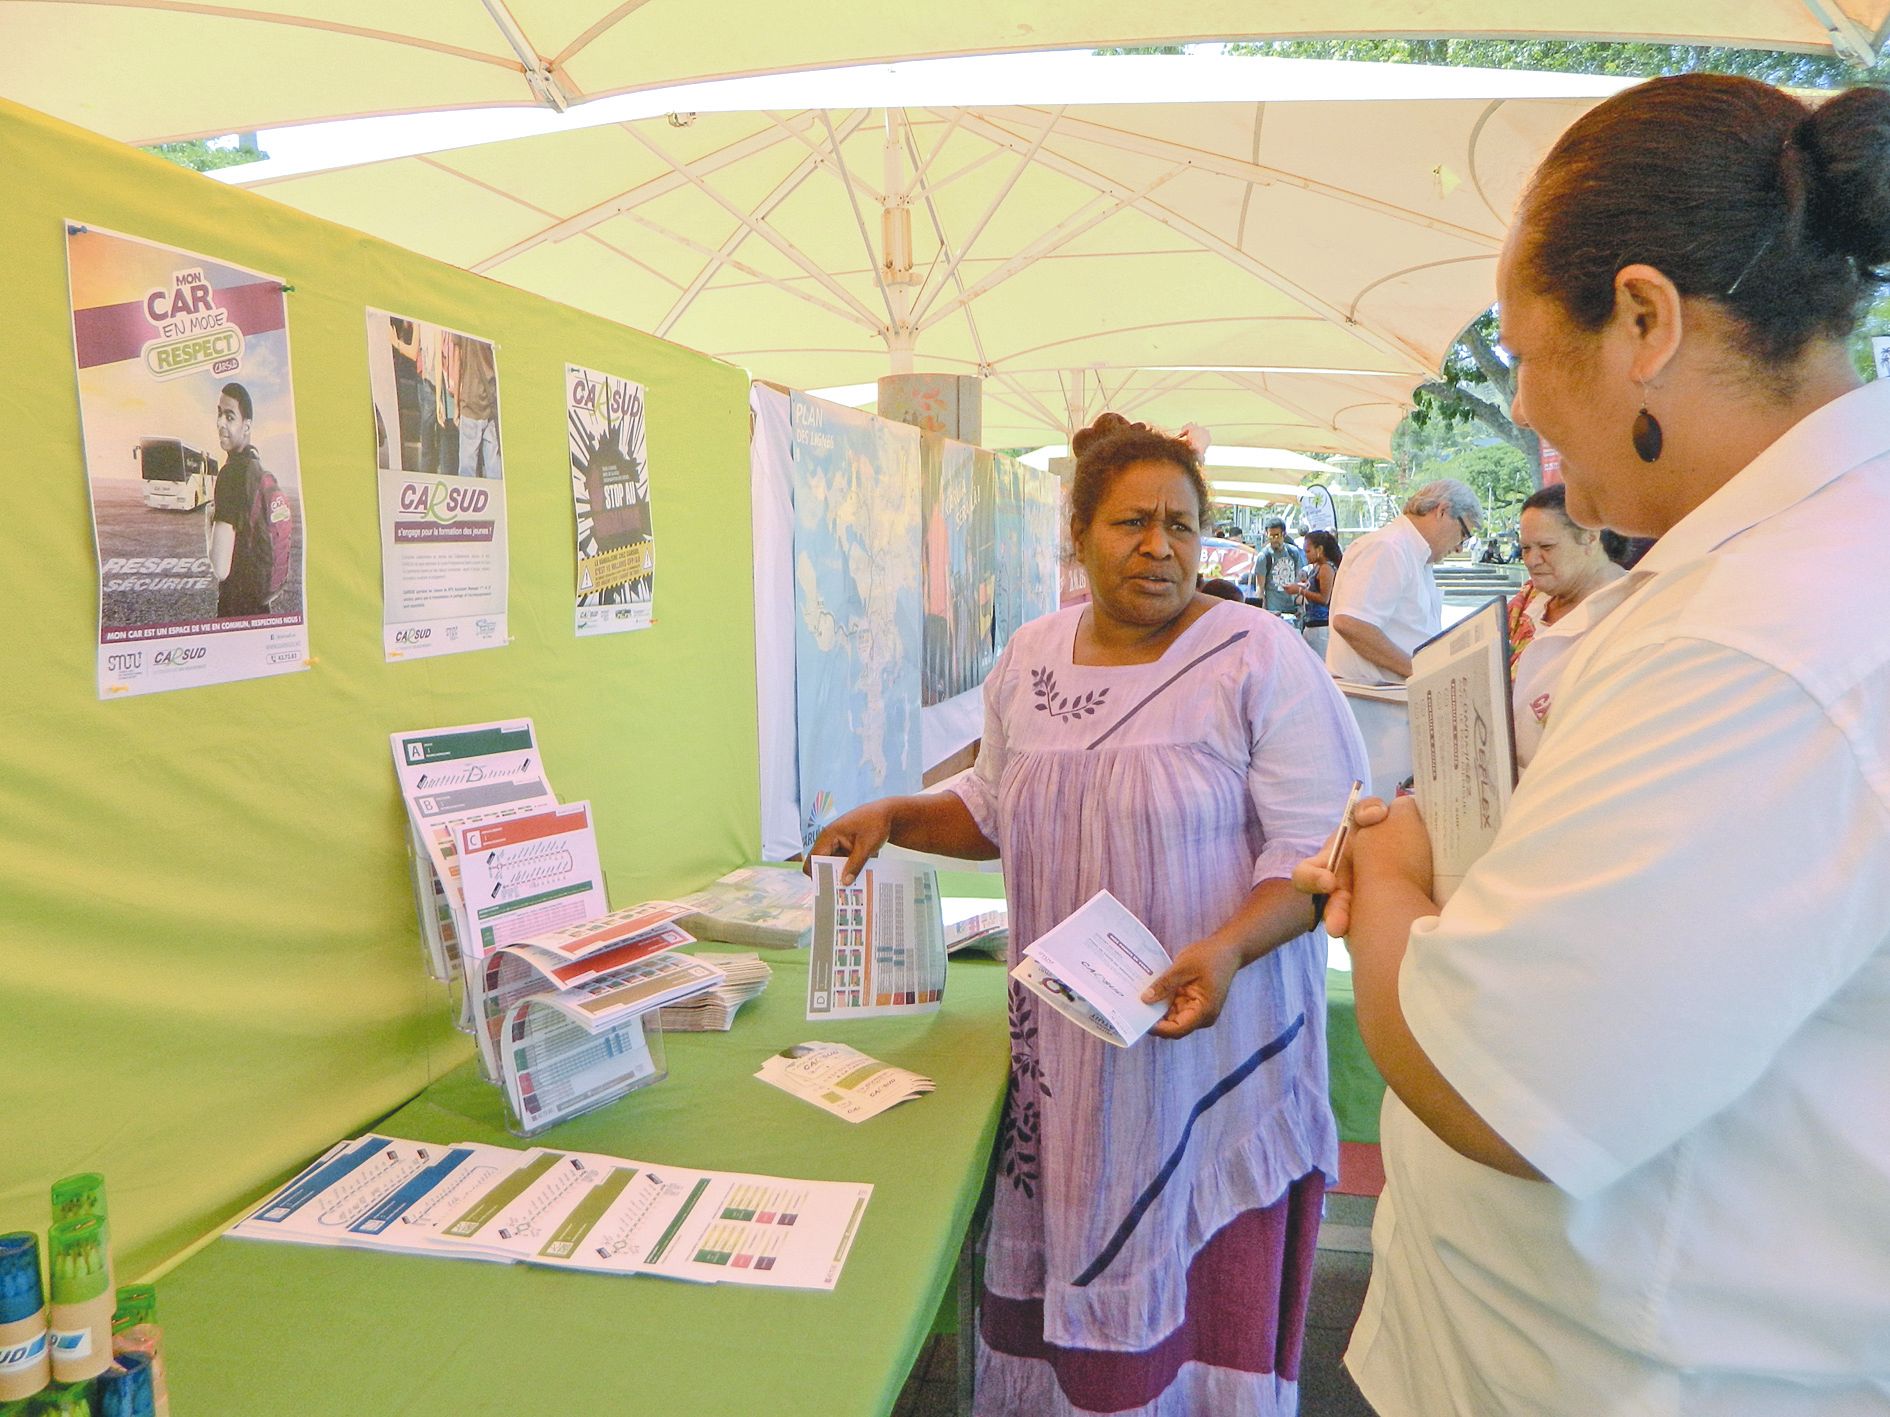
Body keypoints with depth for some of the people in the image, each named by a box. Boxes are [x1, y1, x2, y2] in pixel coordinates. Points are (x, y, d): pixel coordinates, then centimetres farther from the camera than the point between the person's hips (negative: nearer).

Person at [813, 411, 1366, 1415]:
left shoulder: (1259, 659, -12)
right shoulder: (1030, 658, 4)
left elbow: (1316, 849, -14)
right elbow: (997, 807, 17)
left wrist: (1226, 950, -29)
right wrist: (896, 817, 2)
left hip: (1209, 1037, -4)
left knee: (1198, 1292, 10)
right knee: (1068, 1276, 17)